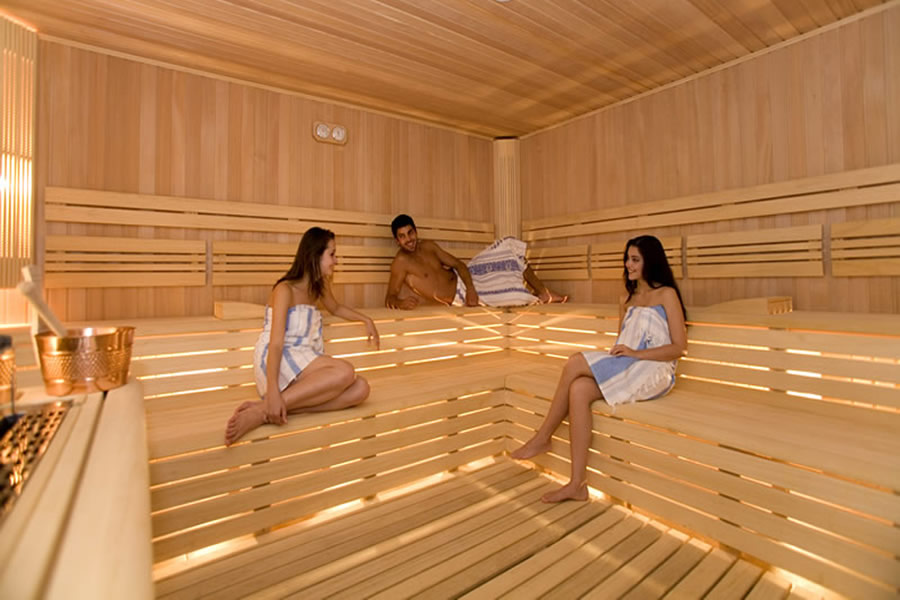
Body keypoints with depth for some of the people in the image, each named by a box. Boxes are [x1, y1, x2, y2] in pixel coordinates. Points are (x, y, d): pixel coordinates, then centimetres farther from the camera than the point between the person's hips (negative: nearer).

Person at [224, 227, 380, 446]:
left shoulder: (320, 285, 14)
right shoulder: (285, 290, -10)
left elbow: (336, 309, 36)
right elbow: (276, 343, -21)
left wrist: (366, 320, 25)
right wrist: (272, 392, -32)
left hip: (304, 364, 8)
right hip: (277, 363, -8)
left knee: (360, 388, -17)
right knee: (345, 371, -32)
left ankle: (272, 412, -26)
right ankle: (262, 409, -28)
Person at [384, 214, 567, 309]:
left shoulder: (427, 245, 2)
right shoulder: (401, 262, -18)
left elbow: (458, 264, 0)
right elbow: (389, 298, -25)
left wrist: (470, 288, -18)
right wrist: (400, 302, -50)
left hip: (462, 277, 8)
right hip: (458, 296, -7)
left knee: (510, 246, 6)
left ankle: (543, 291, 18)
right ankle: (543, 296, 20)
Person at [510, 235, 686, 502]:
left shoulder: (667, 295, 2)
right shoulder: (629, 297, 21)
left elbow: (679, 347, -6)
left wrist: (636, 354, -17)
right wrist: (623, 310, 4)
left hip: (654, 372, -6)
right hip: (626, 370, 6)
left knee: (575, 363, -25)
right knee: (579, 390, -28)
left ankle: (542, 438, -13)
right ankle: (577, 483, -25)